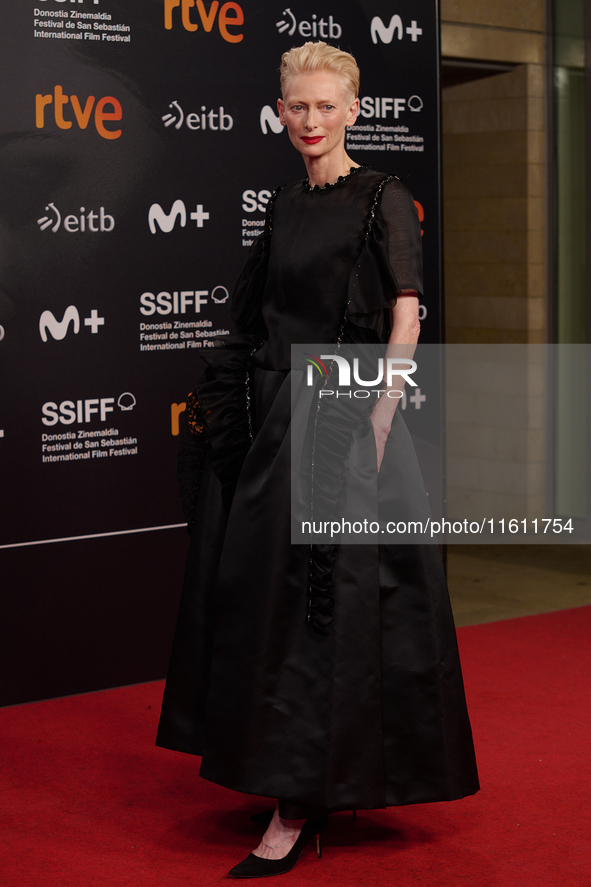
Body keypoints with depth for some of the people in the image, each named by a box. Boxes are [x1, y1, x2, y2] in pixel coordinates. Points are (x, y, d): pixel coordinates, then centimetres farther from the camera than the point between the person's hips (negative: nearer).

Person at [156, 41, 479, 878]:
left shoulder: (383, 199, -5)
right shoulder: (285, 205, 15)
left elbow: (405, 314, -11)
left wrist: (378, 421, -18)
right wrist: (238, 405, 12)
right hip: (274, 417, 7)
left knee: (324, 601, -7)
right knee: (261, 595, 9)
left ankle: (299, 807, -3)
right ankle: (302, 783, 23)